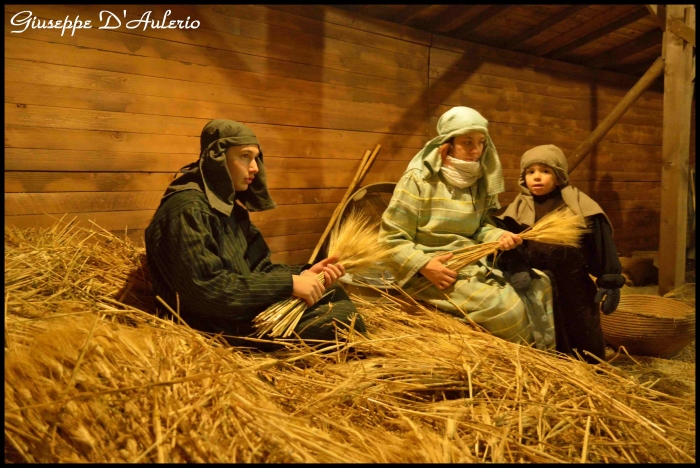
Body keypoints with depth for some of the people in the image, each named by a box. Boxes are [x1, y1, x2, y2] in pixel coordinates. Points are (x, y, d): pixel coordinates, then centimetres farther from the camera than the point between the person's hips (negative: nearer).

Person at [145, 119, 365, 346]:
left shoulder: (230, 205, 12)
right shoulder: (187, 209, -19)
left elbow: (256, 268, 11)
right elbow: (206, 290, -28)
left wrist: (302, 273, -8)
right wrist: (289, 283, -25)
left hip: (247, 309, 10)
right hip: (220, 328, -10)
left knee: (334, 293, 8)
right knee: (343, 319, -17)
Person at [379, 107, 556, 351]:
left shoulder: (478, 181, 7)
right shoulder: (418, 179, -12)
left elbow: (478, 228, 15)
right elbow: (391, 238, -12)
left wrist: (498, 235, -8)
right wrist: (424, 264, -26)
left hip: (473, 264, 8)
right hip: (430, 272, -7)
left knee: (539, 284, 2)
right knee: (505, 308, -24)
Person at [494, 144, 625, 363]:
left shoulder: (579, 205, -6)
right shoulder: (519, 208, -2)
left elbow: (601, 247, -5)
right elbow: (510, 247, -8)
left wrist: (609, 282, -7)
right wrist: (518, 272, -24)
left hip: (576, 290, -1)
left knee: (588, 345, 14)